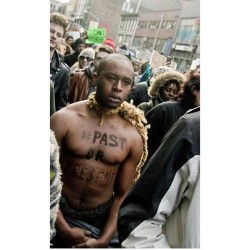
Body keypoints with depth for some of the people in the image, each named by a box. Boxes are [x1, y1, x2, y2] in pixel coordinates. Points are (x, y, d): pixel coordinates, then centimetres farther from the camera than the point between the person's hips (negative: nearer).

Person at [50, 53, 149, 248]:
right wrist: (64, 229, -11)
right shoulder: (64, 119, -14)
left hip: (102, 219, 1)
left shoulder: (134, 137, -10)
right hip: (60, 214, -1)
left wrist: (103, 240, -9)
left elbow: (122, 195, -3)